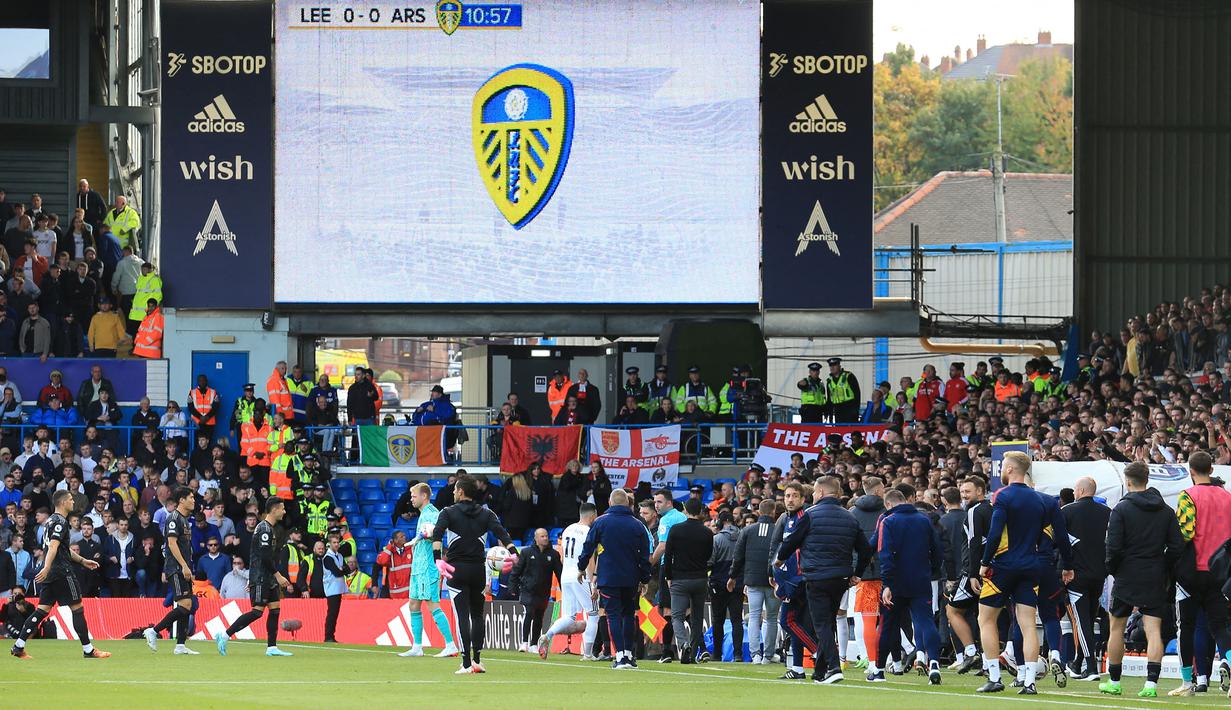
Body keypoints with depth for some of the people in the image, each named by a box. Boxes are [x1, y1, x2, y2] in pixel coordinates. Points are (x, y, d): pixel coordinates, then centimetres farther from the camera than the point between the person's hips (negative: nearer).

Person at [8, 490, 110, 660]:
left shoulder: (51, 520, 19)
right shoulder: (60, 522, -11)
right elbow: (53, 546, -25)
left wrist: (82, 561, 34)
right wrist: (46, 568, -35)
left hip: (50, 574, 9)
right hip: (62, 573, -9)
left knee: (43, 609, 7)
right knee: (77, 608, -2)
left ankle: (18, 646, 0)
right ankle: (88, 650, 2)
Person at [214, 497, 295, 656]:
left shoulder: (268, 528, 17)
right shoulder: (264, 529, -15)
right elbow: (265, 556, -21)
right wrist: (278, 575, -17)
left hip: (269, 578, 10)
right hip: (260, 578, -10)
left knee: (275, 608, 4)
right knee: (257, 611, -12)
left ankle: (272, 647, 4)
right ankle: (224, 635, -9)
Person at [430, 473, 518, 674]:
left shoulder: (449, 513, 0)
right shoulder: (486, 514, 9)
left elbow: (437, 534, -16)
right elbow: (501, 533, -6)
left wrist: (438, 559, -24)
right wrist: (513, 553, -16)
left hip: (456, 569, -3)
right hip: (478, 569, 3)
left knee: (462, 616, -5)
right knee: (477, 614, 15)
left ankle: (467, 664, -9)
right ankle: (477, 660, 15)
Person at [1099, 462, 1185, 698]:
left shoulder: (1121, 509, -8)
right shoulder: (1166, 511, 4)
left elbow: (1114, 547, -13)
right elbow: (1177, 546, 1)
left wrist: (1112, 570, 3)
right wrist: (1163, 570, 12)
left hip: (1126, 579, -3)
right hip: (1155, 581, 3)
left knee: (1116, 627, 12)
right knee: (1154, 630, -1)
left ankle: (1114, 682, 19)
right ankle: (1151, 683, -14)